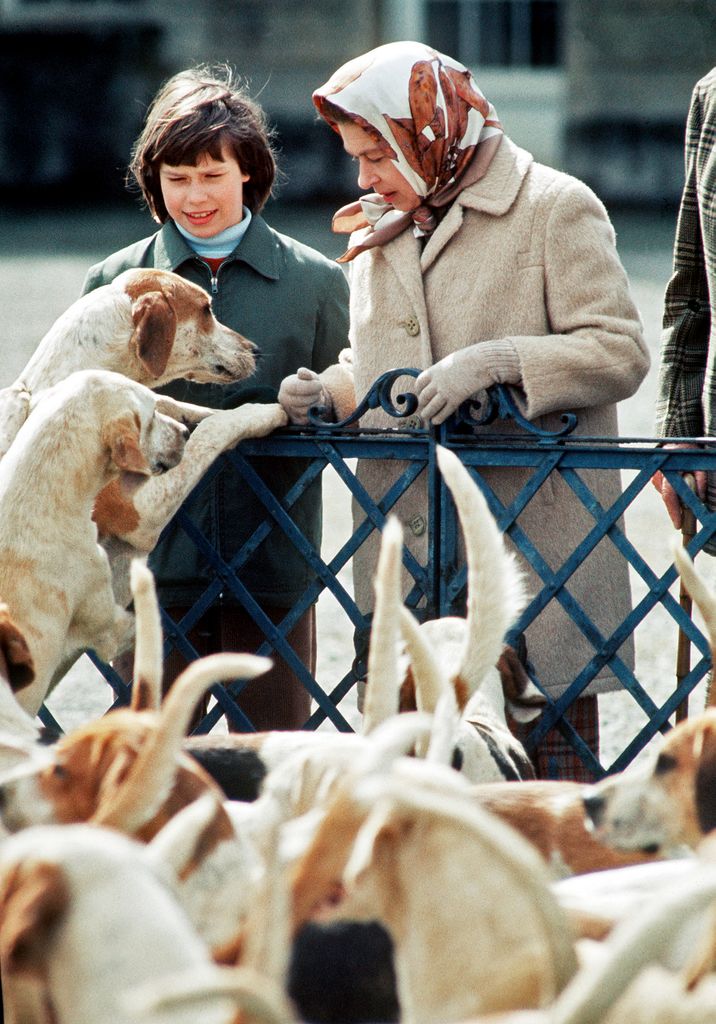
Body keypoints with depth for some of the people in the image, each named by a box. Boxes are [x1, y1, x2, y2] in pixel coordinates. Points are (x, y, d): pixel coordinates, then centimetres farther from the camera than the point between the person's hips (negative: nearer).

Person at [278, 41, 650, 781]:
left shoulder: (555, 208, -1)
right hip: (405, 547, 6)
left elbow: (621, 354, -8)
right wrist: (327, 398, 6)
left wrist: (496, 361, -20)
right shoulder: (379, 232, 20)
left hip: (536, 546, -6)